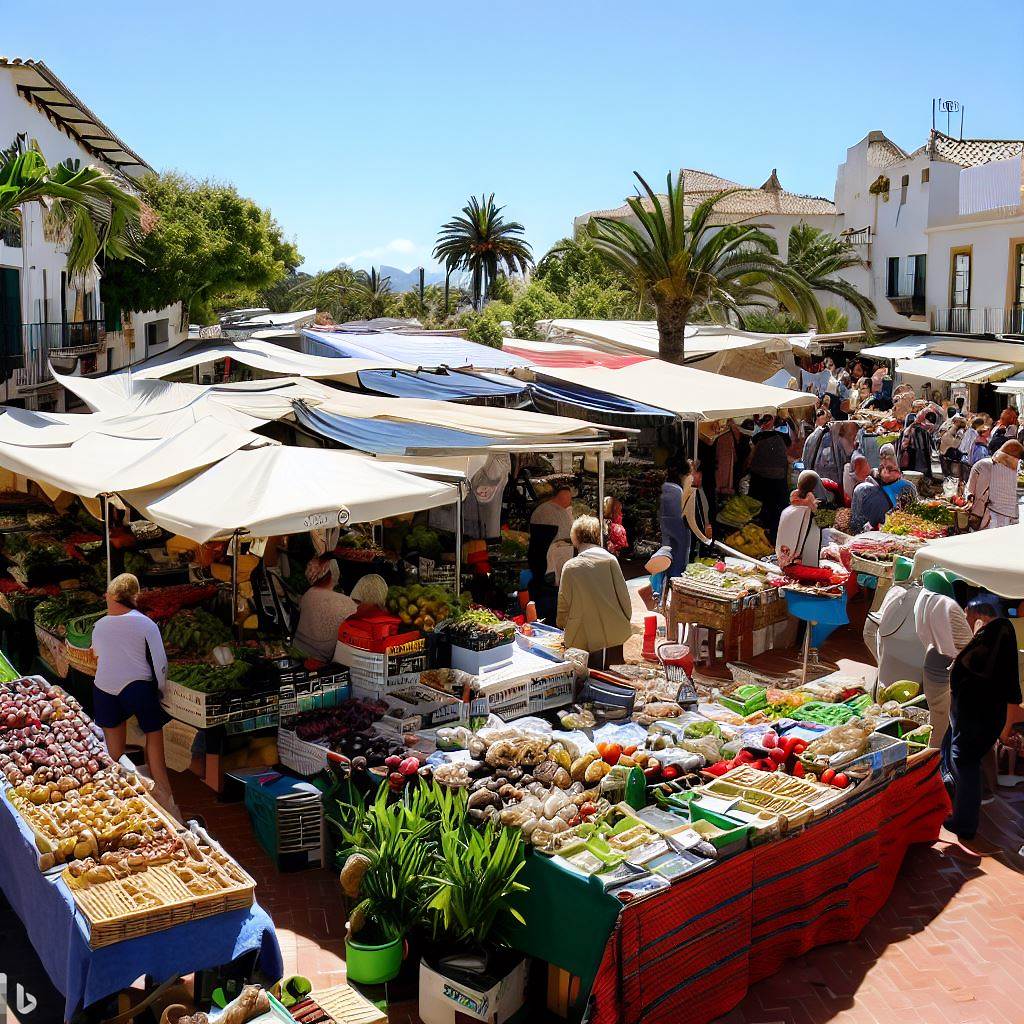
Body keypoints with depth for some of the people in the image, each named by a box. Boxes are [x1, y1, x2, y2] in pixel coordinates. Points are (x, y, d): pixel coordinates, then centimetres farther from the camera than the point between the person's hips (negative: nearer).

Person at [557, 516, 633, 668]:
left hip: (584, 641, -2)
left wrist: (561, 624, 20)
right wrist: (626, 621, 15)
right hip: (614, 637, 2)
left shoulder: (570, 567, -8)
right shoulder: (611, 560, -5)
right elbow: (623, 594, -1)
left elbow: (564, 603, 1)